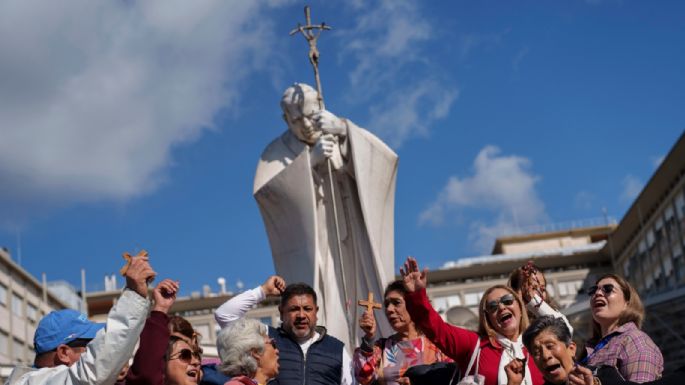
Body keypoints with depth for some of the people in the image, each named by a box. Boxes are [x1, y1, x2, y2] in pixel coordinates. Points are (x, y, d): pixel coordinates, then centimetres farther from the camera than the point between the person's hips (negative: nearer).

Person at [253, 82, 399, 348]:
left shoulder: (345, 141, 10)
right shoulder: (277, 153, 7)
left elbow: (384, 160, -9)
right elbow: (264, 190, -13)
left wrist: (344, 129, -24)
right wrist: (310, 159, -23)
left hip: (350, 252, 2)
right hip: (309, 256, -2)